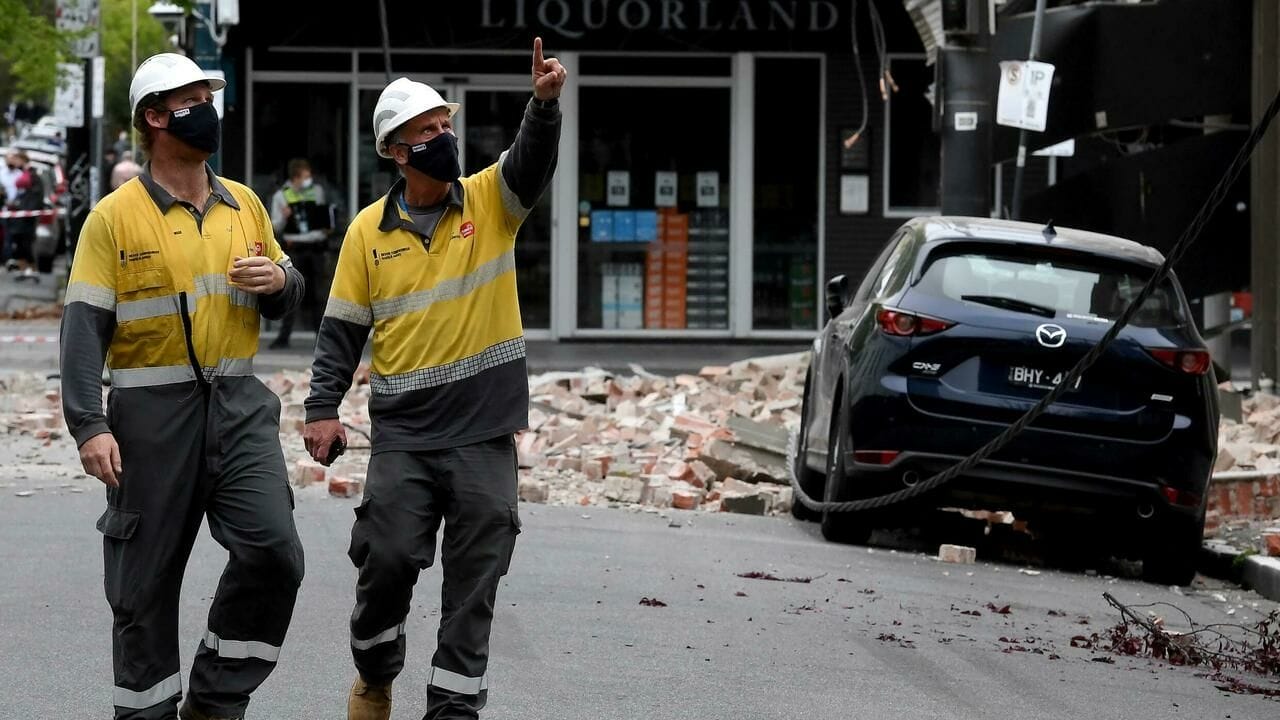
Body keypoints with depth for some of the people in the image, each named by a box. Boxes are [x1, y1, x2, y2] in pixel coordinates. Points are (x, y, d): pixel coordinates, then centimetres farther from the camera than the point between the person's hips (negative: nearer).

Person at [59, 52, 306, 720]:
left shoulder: (245, 206, 11)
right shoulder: (115, 216, -4)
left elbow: (286, 300, 22)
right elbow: (84, 327, -8)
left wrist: (279, 280, -3)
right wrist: (89, 427, -17)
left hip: (238, 406, 4)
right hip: (152, 414, -3)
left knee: (273, 550, -12)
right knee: (147, 579, 2)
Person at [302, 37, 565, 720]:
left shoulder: (489, 201, 2)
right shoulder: (368, 230, 3)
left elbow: (532, 160, -18)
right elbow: (341, 328, 6)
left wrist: (544, 102, -37)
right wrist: (322, 408, -1)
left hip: (485, 431, 0)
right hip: (404, 430, 0)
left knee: (475, 577, 1)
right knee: (387, 559, -3)